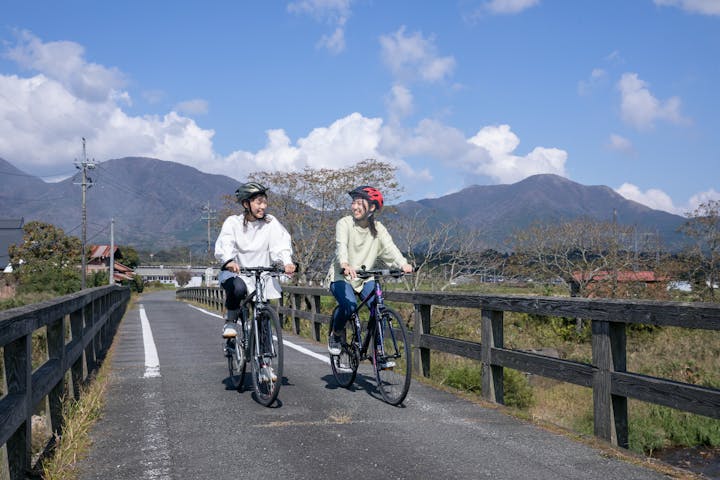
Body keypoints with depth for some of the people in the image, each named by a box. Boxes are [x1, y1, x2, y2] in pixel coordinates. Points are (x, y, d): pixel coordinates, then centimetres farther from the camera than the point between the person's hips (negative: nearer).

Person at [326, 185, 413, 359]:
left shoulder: (378, 228, -1)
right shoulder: (344, 223, -11)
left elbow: (389, 247, -18)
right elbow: (341, 245, -30)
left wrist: (403, 264, -39)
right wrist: (345, 265, -52)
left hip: (365, 277, 3)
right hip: (341, 276, -3)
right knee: (349, 305, -29)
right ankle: (335, 334, 2)